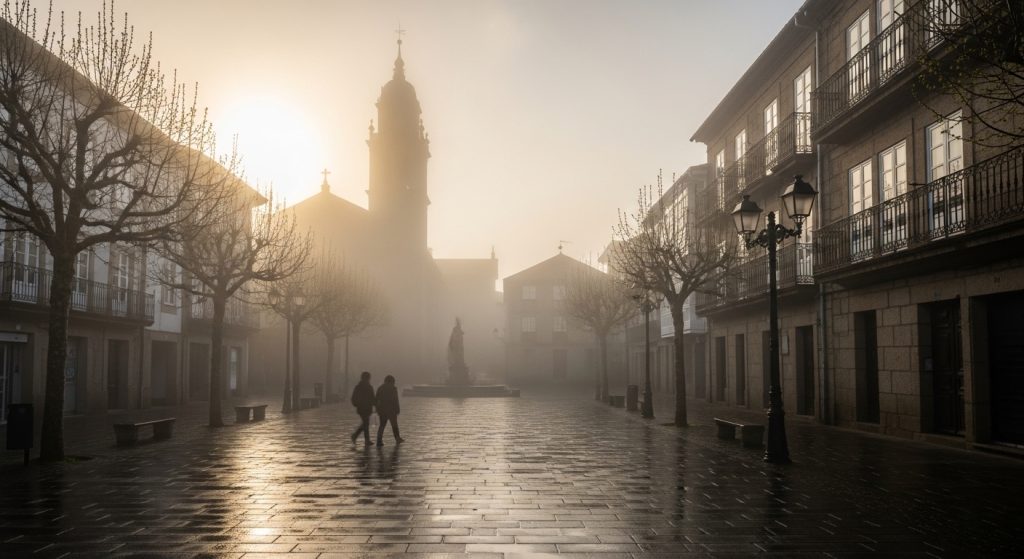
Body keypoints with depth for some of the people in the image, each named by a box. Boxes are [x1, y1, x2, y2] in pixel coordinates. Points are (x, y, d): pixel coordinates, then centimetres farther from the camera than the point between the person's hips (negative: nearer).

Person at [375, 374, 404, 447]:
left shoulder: (380, 388, 8)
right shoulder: (393, 388, -8)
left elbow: (377, 400, 9)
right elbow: (395, 401, -11)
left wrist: (378, 410, 13)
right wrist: (397, 410, -6)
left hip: (382, 410, 4)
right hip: (391, 410, -4)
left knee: (382, 425, 4)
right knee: (394, 425, 12)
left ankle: (379, 441, -8)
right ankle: (397, 438, 25)